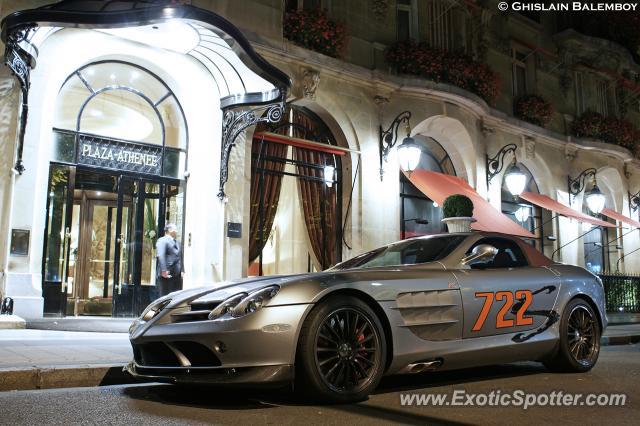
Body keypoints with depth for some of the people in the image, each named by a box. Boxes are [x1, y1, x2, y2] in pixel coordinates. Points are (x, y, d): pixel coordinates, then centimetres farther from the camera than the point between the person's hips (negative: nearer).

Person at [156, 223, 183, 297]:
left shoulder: (177, 243, 22)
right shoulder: (162, 241, -5)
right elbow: (160, 256, -17)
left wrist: (182, 271, 11)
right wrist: (164, 270, -25)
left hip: (177, 275, 8)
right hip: (167, 274, -8)